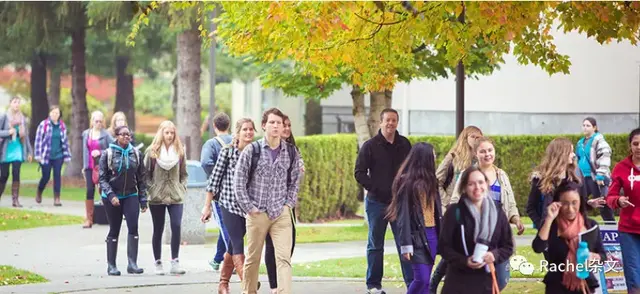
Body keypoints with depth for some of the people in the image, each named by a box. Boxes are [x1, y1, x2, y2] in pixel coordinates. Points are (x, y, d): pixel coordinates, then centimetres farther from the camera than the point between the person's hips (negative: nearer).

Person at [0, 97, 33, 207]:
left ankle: (15, 199, -9)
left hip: (18, 150, 2)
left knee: (16, 174, -8)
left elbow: (26, 136, 15)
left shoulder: (22, 118, 8)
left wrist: (29, 151, 14)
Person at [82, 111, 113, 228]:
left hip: (102, 166, -3)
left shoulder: (106, 134, -3)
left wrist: (100, 152, -17)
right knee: (89, 191, -2)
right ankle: (88, 218, 1)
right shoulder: (86, 134, 9)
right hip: (90, 166, 3)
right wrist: (84, 166, 13)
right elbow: (85, 150, 14)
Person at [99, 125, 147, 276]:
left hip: (131, 196, 2)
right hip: (112, 197, -2)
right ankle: (111, 265, 13)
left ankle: (132, 263, -13)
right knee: (114, 231, 5)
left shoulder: (136, 154, 4)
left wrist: (143, 200, 5)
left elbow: (141, 178, 8)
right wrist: (110, 195, -18)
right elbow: (102, 178, -5)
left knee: (133, 227, -13)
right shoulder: (108, 154, -4)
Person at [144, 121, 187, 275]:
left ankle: (175, 262, -5)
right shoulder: (152, 152, -2)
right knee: (158, 231, 6)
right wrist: (151, 189, -8)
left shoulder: (179, 151, 6)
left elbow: (184, 174, 13)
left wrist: (182, 188, 1)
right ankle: (158, 263, 15)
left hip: (175, 197, 1)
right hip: (157, 198, -1)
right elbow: (146, 173, 1)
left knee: (176, 227, -11)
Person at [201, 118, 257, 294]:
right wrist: (207, 205, -4)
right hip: (229, 205, -4)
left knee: (233, 246, 12)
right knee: (238, 244, -12)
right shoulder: (227, 152, -5)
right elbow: (215, 179, -3)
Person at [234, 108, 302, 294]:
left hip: (282, 214, 1)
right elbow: (239, 181, -1)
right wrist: (248, 207, -5)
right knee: (253, 258, 9)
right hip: (257, 214, -1)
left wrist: (289, 204, 2)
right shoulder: (252, 150, -3)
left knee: (284, 258, -10)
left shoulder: (291, 152, 5)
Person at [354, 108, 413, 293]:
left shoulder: (405, 144, 6)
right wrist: (375, 188, -15)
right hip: (377, 202, -2)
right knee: (375, 245, 6)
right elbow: (360, 173, -4)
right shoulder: (370, 146, -3)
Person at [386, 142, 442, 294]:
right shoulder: (407, 182, -10)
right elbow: (403, 215, -12)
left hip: (432, 234, 7)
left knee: (425, 279, 7)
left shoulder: (430, 180, 12)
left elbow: (436, 209, 11)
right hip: (417, 235, -7)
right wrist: (405, 244, -16)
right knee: (421, 279, -12)